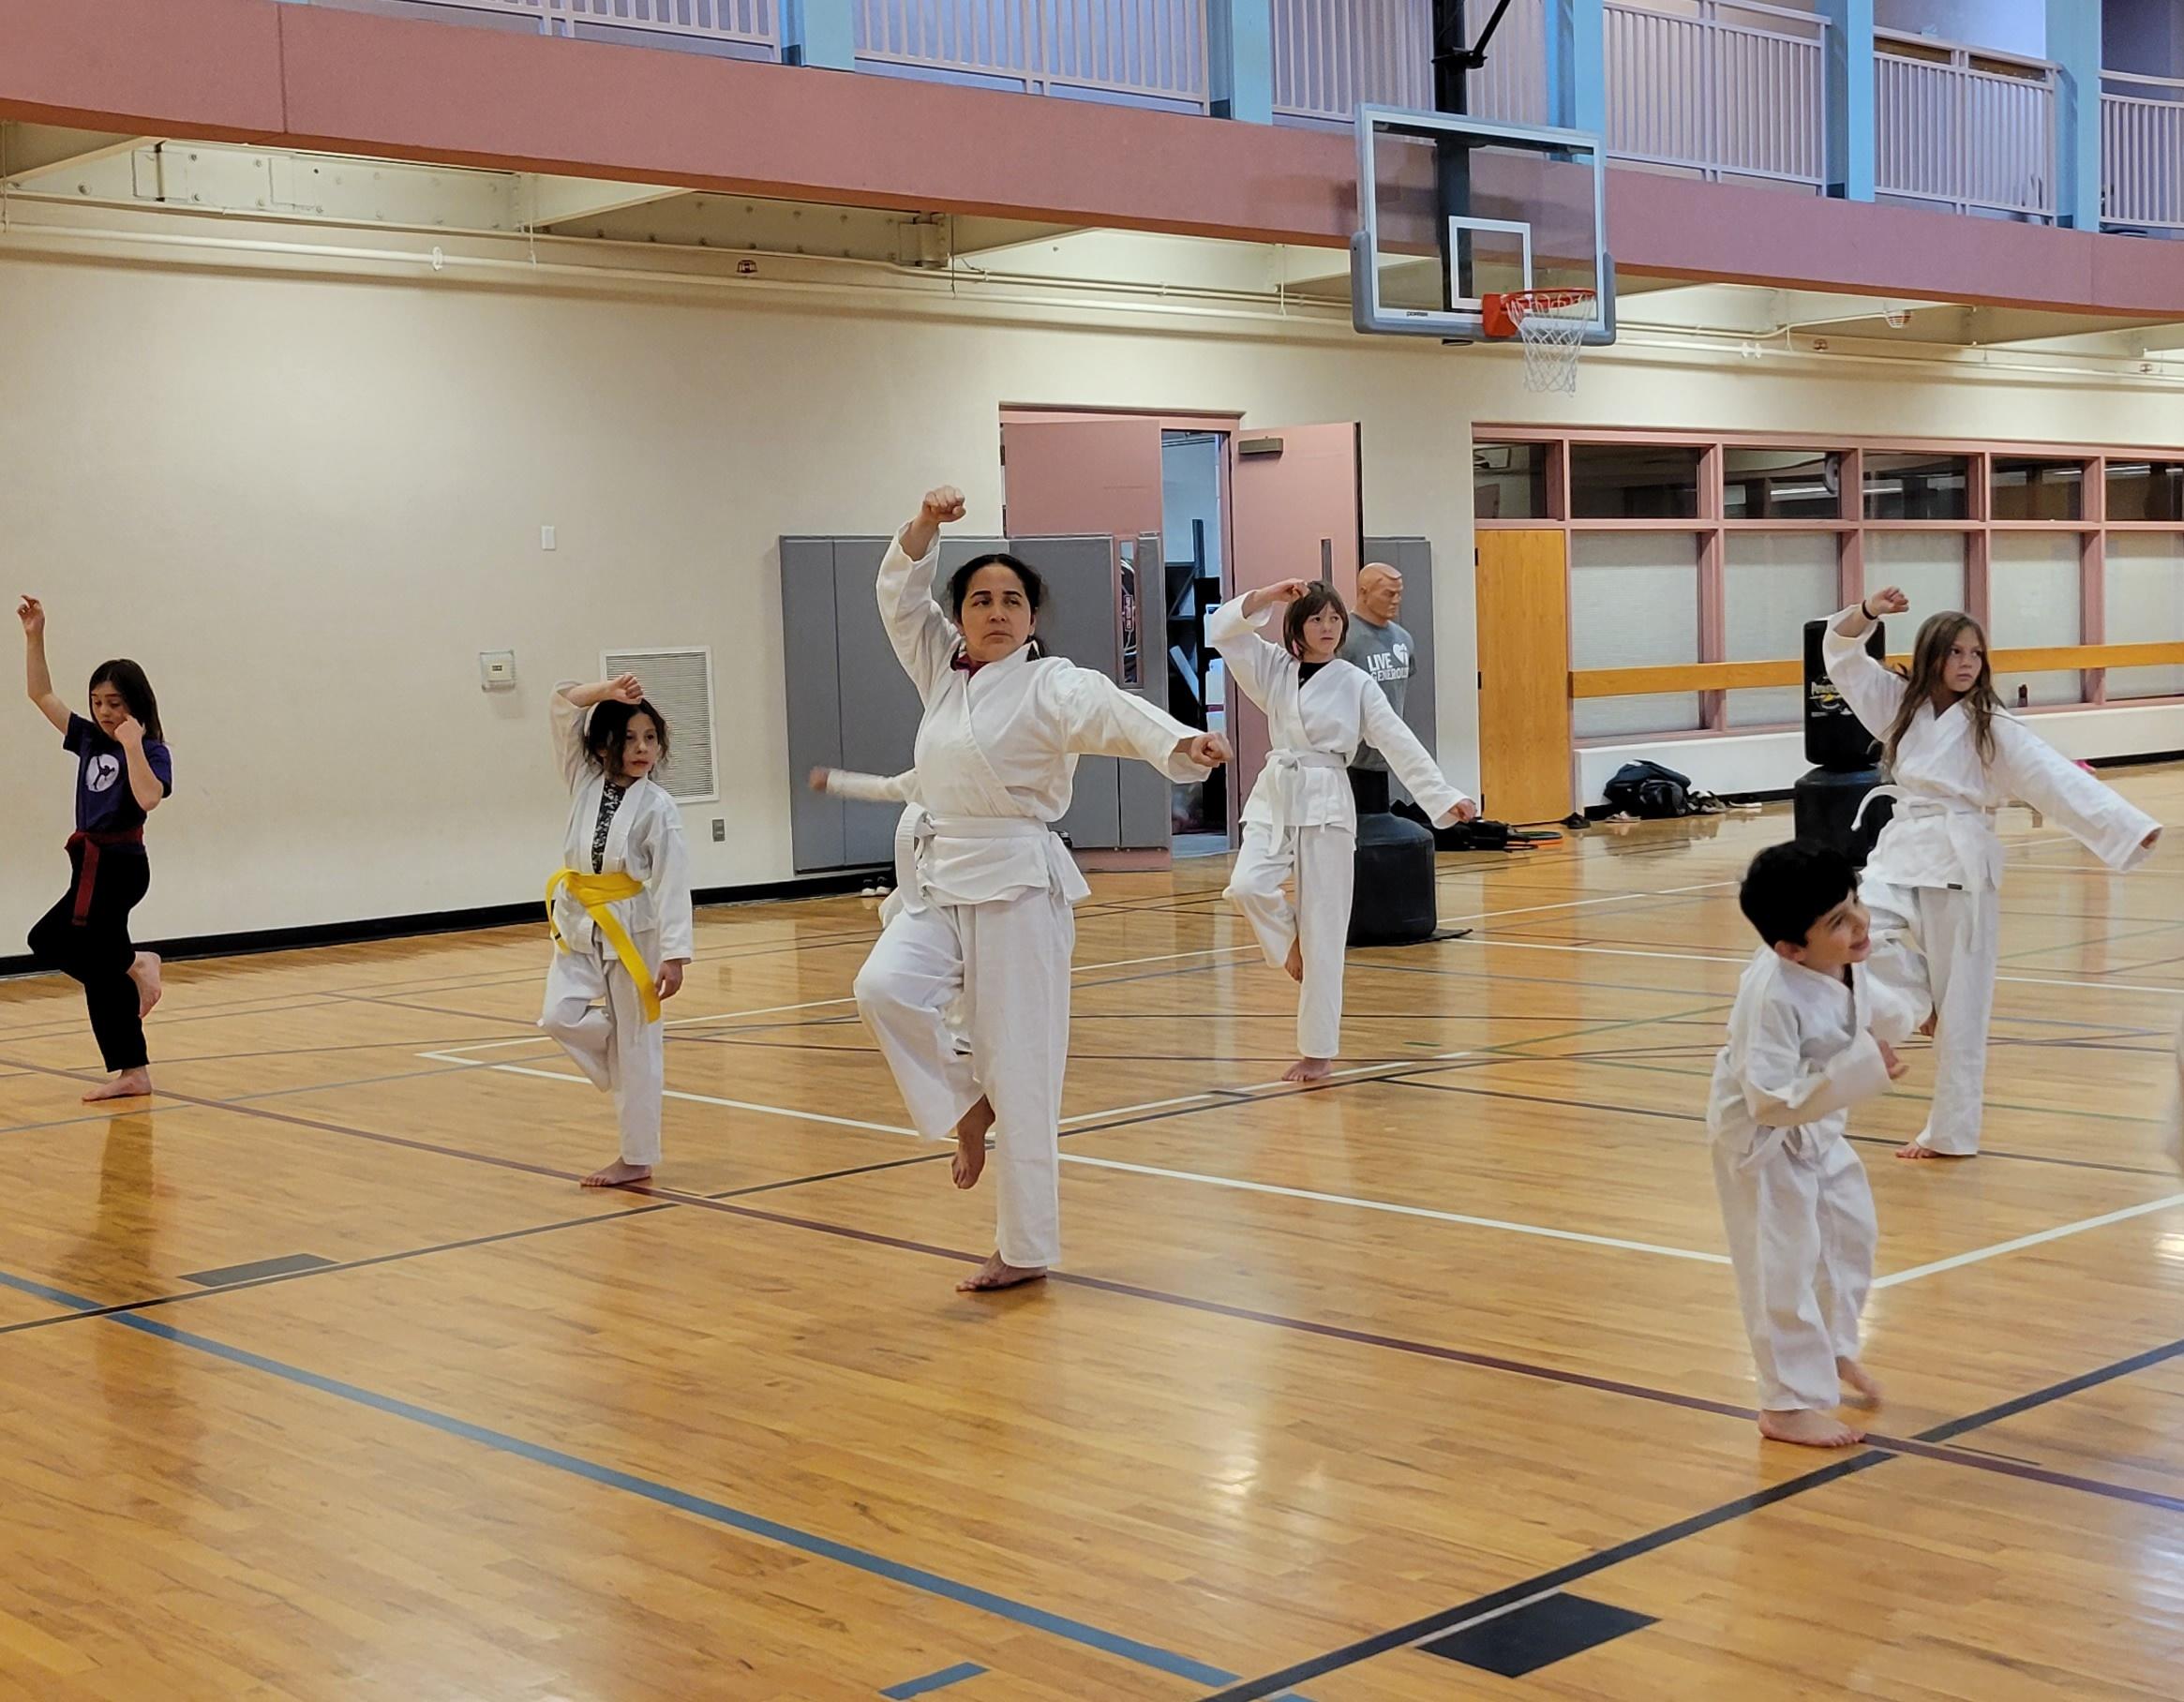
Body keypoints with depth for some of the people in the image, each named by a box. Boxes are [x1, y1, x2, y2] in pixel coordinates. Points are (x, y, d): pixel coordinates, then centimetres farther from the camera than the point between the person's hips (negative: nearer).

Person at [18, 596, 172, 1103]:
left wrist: (133, 744, -24)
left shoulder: (151, 751, -8)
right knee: (101, 969, 7)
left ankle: (135, 965, -1)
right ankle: (132, 1073, 11)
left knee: (49, 939, -16)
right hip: (93, 864, 8)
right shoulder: (89, 739, 11)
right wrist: (35, 636, 2)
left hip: (118, 866, -8)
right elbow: (41, 695, 11)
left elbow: (148, 798, -27)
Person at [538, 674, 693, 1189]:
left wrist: (675, 955, -18)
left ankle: (637, 1158, 12)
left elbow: (673, 885, -13)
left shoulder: (658, 807, -11)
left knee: (638, 1041, 2)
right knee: (562, 1017, -8)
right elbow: (560, 702, -2)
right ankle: (631, 1081, 21)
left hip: (631, 927, -5)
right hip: (579, 923, 5)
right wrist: (606, 692, -15)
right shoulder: (586, 780, 2)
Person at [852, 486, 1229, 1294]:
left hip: (1018, 887, -6)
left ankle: (1026, 1249, 7)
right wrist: (926, 524, -5)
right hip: (939, 883, 6)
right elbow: (901, 595, 13)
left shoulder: (1051, 685, -8)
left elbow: (1116, 712, -26)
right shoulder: (944, 674, 12)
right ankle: (964, 1105, 6)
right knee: (884, 990, -21)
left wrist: (1182, 741, -47)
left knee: (1020, 1073, -4)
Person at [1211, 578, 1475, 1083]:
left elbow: (1400, 743, -4)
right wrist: (1268, 596, -13)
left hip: (1326, 805, -3)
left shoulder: (1356, 684, -1)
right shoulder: (1273, 669, 6)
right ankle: (1290, 943, 10)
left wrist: (1446, 796, -11)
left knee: (1323, 933, -1)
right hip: (1274, 797, 3)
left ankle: (1319, 1052, 9)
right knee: (1247, 886, -25)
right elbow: (1222, 630, -2)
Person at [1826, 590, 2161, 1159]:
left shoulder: (1992, 726, -4)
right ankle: (1914, 1000, 7)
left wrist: (2130, 827, -20)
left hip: (1962, 864, -4)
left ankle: (1951, 1132, 13)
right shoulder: (1902, 707, 9)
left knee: (1960, 1008, 2)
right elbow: (1842, 652, 10)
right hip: (1901, 853, 4)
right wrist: (1869, 612, -10)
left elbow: (2058, 779, -11)